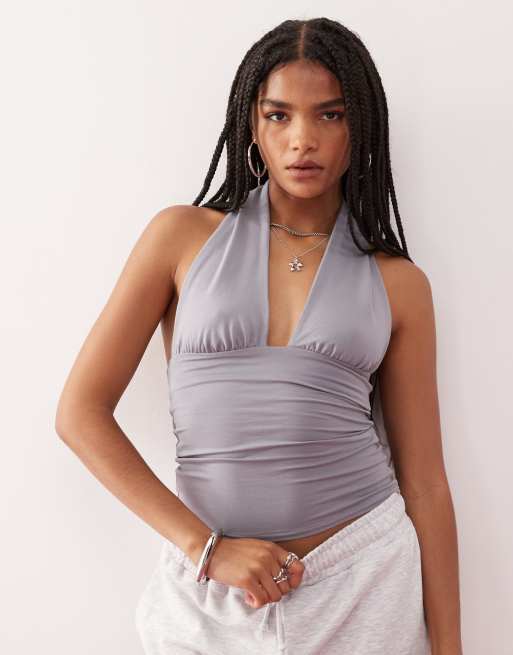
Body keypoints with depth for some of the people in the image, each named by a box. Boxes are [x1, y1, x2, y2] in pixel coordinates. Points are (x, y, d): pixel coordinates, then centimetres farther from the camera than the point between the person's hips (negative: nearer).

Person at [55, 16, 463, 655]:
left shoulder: (398, 283, 0)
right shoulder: (183, 236, -2)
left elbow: (424, 481, 2)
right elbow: (81, 412, -4)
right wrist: (204, 546, -10)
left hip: (368, 578, 1)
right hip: (212, 595, 0)